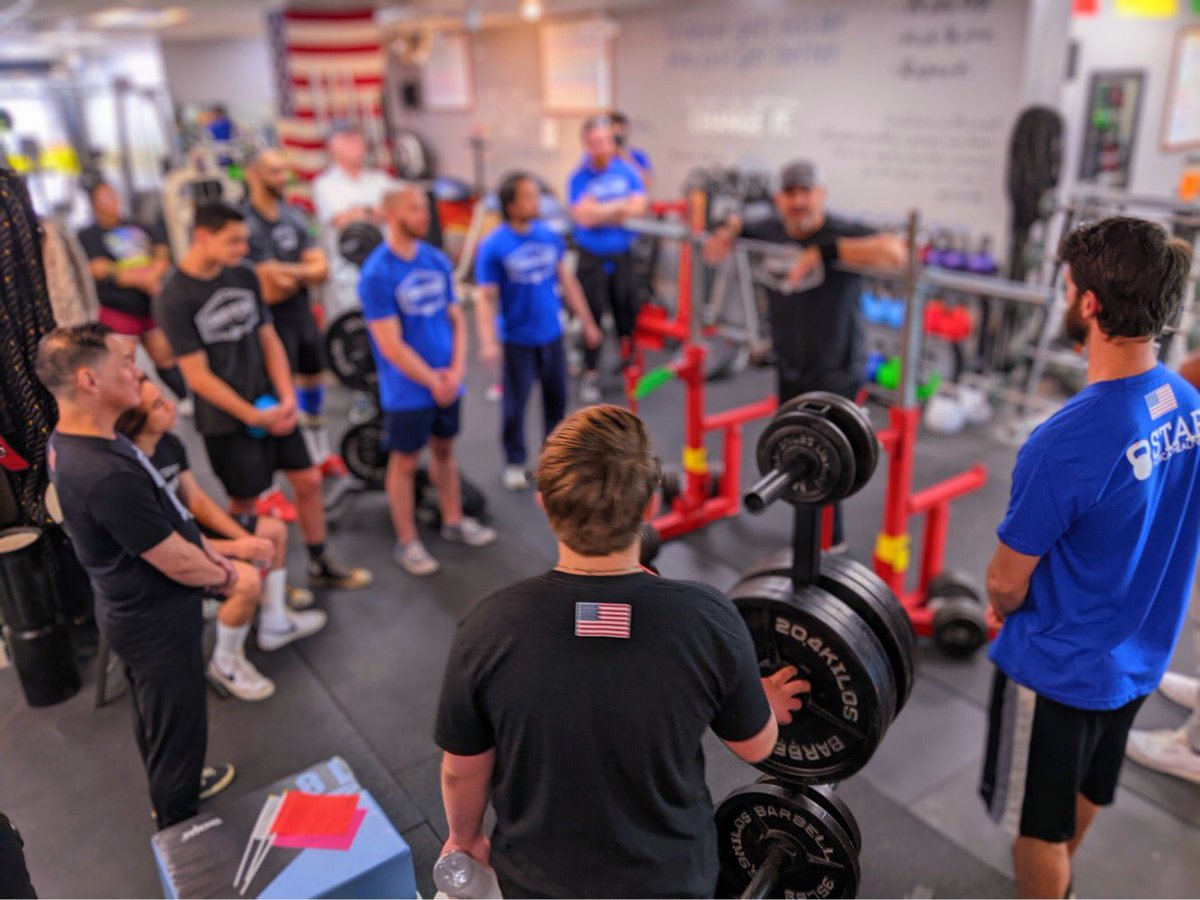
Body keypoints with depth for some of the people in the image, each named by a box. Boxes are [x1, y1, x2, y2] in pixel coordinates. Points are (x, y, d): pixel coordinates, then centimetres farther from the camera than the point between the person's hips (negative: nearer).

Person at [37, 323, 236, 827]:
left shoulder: (68, 440, -5)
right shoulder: (106, 476, -36)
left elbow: (161, 514, 7)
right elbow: (177, 563, -25)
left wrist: (206, 550, 2)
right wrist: (220, 576, -6)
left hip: (134, 610, 9)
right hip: (156, 620, -9)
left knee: (155, 719, 30)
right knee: (177, 728, 13)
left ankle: (175, 786, 54)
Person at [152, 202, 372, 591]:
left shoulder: (245, 276, 2)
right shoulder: (174, 299, -14)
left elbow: (269, 340, 6)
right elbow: (198, 376, -15)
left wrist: (287, 398, -7)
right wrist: (255, 416, -16)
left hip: (272, 405, 5)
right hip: (226, 418, -5)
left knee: (308, 480, 9)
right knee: (244, 502, 6)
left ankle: (320, 565, 27)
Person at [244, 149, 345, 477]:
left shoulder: (294, 215, 5)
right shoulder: (248, 225, -18)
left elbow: (322, 270, -3)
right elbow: (272, 291, -22)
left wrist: (291, 271, -19)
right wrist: (306, 273, -8)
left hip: (303, 311, 8)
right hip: (273, 319, -8)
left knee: (312, 377, 20)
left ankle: (320, 455, 42)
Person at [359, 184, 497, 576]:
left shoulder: (438, 260, 3)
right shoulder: (377, 273, -16)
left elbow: (456, 319, 6)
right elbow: (391, 345, -18)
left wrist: (456, 371, -7)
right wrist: (432, 381, -16)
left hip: (446, 381, 6)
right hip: (408, 389, -6)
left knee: (444, 449, 19)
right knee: (404, 462, 7)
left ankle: (454, 521, 35)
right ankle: (407, 542, 20)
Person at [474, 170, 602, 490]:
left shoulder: (549, 236, -1)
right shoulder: (493, 246, -15)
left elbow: (566, 280, 9)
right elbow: (486, 298, -15)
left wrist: (587, 322, 12)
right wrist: (488, 342, -26)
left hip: (551, 335, 4)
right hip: (517, 340, -4)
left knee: (556, 398, 17)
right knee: (515, 405, 8)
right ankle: (514, 463, 27)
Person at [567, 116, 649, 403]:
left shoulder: (626, 170, 2)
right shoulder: (579, 178, -4)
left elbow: (639, 206, -7)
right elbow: (583, 216, -16)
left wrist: (599, 210, -16)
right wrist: (619, 206, -12)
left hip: (622, 256, 2)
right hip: (592, 258, -2)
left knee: (627, 311, 7)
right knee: (592, 313, 0)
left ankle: (629, 362, 28)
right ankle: (590, 374, 12)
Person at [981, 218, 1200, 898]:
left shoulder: (1069, 442, -34)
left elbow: (1008, 581, -21)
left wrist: (1004, 608, 3)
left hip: (1060, 665, -8)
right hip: (1136, 654, 8)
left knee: (1039, 820, 16)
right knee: (1087, 788, 31)